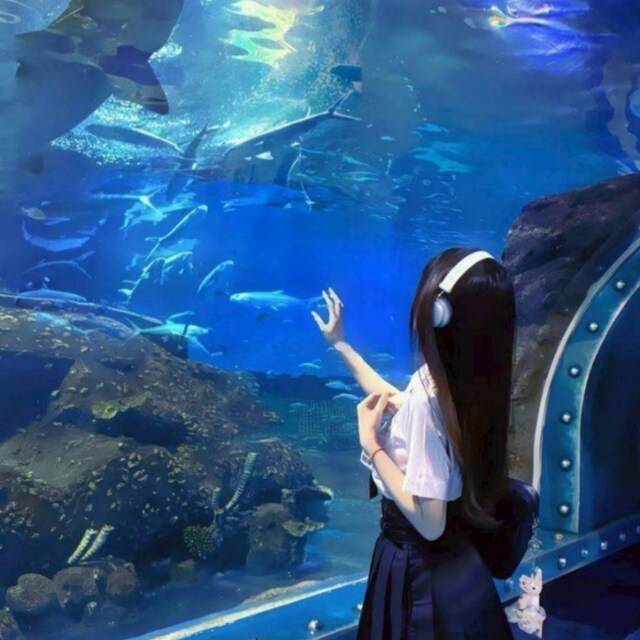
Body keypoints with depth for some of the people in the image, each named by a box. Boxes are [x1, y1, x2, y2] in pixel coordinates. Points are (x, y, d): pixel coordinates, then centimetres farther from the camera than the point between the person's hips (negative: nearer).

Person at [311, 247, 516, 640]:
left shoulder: (430, 394, -28)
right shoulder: (459, 379, -3)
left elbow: (428, 522, -28)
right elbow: (394, 401, 17)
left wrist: (371, 443, -19)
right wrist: (339, 344, 24)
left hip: (421, 574, -7)